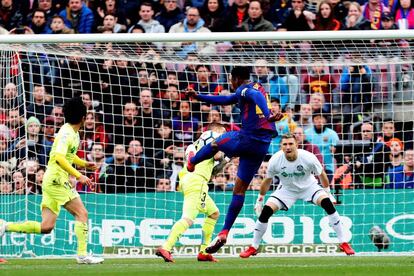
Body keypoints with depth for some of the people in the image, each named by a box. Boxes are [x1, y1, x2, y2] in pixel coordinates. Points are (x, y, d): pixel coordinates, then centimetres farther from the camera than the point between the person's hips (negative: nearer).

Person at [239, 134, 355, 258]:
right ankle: (253, 247, 1)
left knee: (327, 203, -25)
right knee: (266, 211, -18)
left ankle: (343, 243, -15)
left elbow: (321, 174, -8)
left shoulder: (308, 158, -28)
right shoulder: (275, 160, -24)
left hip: (309, 187, -1)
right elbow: (267, 180, -5)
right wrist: (259, 200, 1)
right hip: (287, 189, 1)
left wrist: (328, 193, 0)